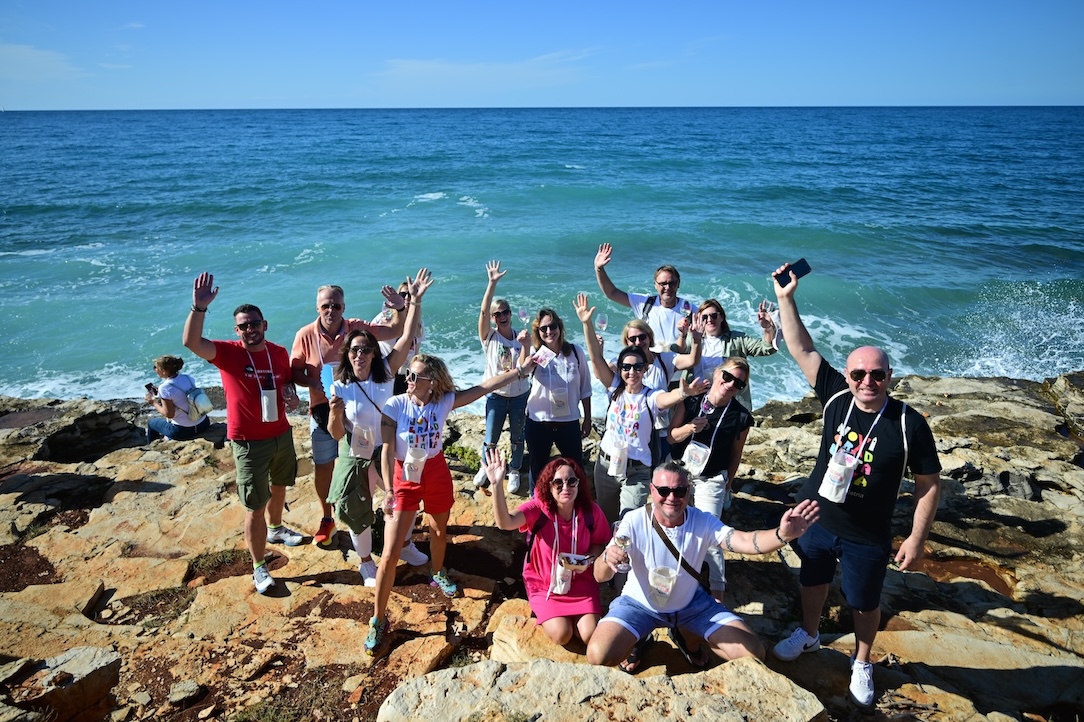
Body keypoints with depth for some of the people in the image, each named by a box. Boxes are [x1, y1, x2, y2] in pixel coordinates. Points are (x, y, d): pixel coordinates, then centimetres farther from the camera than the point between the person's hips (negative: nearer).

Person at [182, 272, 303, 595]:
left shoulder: (280, 352, -2)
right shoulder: (227, 352, -15)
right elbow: (191, 342, -32)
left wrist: (292, 395, -7)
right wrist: (199, 306, -43)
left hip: (282, 434, 5)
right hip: (249, 442, -5)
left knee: (279, 487, 28)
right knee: (255, 507, -1)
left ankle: (276, 529, 55)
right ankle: (259, 568, 13)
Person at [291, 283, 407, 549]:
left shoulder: (357, 328, -8)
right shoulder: (305, 335, -11)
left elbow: (395, 332, -1)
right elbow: (295, 372, -3)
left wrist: (400, 309, -19)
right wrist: (314, 384, -22)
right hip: (322, 410, 0)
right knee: (323, 467, 12)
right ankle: (327, 519, 33)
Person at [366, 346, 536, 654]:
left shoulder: (444, 401, -10)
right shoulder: (395, 405, -16)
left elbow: (484, 387, -11)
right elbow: (387, 450, -15)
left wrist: (519, 371, -14)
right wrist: (388, 491, -18)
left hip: (436, 475, 3)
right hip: (404, 478, -3)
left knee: (439, 531, 26)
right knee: (390, 554, -6)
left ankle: (438, 574, 59)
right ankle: (378, 620, 8)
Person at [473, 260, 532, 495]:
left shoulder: (521, 338, -3)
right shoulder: (489, 337, -8)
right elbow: (483, 311, -24)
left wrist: (526, 345, -26)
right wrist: (492, 282, -31)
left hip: (520, 396, 1)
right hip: (496, 395, -1)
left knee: (517, 438, 13)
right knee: (490, 439, 7)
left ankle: (514, 473, 32)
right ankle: (485, 467, 34)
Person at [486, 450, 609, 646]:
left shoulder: (591, 511, -16)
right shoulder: (538, 508, -23)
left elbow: (600, 544, 3)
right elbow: (505, 522, -43)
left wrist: (588, 559, -20)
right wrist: (496, 484, -58)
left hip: (581, 583, 2)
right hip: (544, 584, -2)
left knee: (591, 636, -13)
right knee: (562, 634, -18)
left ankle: (573, 616, 20)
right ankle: (551, 616, 16)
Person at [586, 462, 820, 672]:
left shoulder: (703, 522, -19)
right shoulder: (634, 522, -25)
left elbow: (745, 541, -35)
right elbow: (600, 576, -28)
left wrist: (781, 534, -57)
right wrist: (608, 558, -54)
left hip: (691, 603, 3)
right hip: (640, 604, -2)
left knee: (753, 653, -9)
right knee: (598, 656, -26)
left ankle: (689, 638, 20)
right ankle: (639, 638, 10)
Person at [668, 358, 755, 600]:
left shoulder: (741, 417, -12)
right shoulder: (691, 400, -9)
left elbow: (735, 455, 1)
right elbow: (671, 436, -3)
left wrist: (726, 485, 9)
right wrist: (690, 428, -23)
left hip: (711, 481, -2)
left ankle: (717, 592, 7)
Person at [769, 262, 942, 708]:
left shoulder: (909, 424, -20)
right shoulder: (836, 397, -13)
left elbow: (929, 484, -11)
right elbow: (801, 349, -13)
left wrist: (916, 539, -12)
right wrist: (786, 298, -19)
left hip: (867, 537, -3)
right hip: (815, 520, 3)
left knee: (865, 604, 17)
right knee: (812, 582, 25)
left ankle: (862, 664, 44)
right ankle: (809, 635, 53)